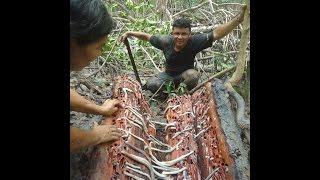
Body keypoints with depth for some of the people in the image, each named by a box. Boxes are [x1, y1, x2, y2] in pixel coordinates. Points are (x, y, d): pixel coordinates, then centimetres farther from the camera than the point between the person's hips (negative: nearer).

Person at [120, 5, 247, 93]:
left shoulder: (194, 42, -24)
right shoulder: (166, 41, -19)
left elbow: (216, 34, -32)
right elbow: (147, 37, -3)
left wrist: (238, 19, -41)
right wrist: (130, 33, -7)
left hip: (185, 75, -1)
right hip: (168, 75, 2)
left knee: (192, 74, -37)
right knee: (151, 85, -25)